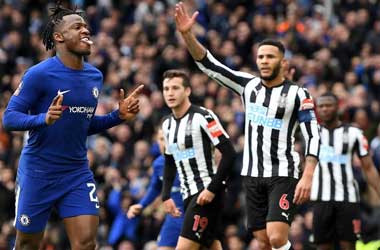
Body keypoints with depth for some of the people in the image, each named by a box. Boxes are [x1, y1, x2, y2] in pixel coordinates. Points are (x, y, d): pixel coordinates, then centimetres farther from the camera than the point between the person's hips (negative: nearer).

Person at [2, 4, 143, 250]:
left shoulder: (95, 76, 6)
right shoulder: (39, 74, -14)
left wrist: (118, 116, 4)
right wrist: (44, 118, -33)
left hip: (77, 173, 4)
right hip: (38, 172, -4)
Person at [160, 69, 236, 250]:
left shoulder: (203, 117, -12)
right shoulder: (168, 124, 12)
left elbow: (229, 154, -16)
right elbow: (170, 163, 24)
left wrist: (212, 189, -19)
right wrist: (166, 196, 14)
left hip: (207, 193, -8)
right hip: (189, 194, 8)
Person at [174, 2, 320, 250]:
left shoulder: (297, 94, -6)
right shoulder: (248, 85, 6)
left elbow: (313, 136, -10)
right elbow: (208, 64, 2)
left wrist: (308, 176, -22)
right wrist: (187, 35, -12)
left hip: (283, 175, -5)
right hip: (253, 174, 5)